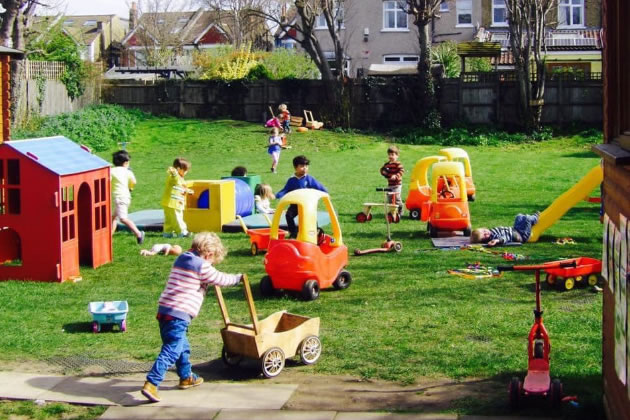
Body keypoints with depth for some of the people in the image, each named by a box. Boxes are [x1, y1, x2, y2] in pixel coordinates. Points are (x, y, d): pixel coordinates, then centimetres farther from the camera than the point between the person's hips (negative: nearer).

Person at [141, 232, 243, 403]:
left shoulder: (181, 260, 17)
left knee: (182, 346, 25)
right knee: (171, 351, -10)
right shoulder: (202, 267, -9)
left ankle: (186, 377, 40)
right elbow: (220, 279, 3)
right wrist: (238, 278, 20)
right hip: (178, 315, -9)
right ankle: (151, 384, -18)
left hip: (164, 310, 9)